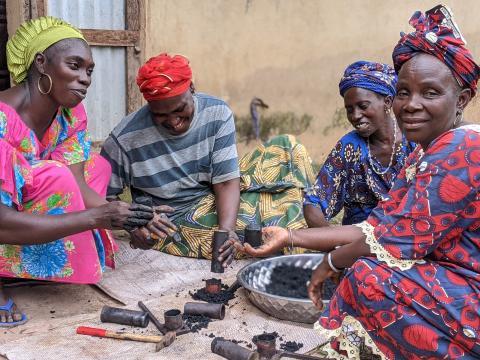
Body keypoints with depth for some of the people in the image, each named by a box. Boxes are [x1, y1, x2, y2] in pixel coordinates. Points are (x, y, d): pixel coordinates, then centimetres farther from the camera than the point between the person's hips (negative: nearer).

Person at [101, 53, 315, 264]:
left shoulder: (217, 114, -12)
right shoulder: (124, 140, -19)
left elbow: (226, 182, -15)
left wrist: (226, 228, -33)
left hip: (219, 201, 4)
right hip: (177, 222, -4)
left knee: (287, 149, -9)